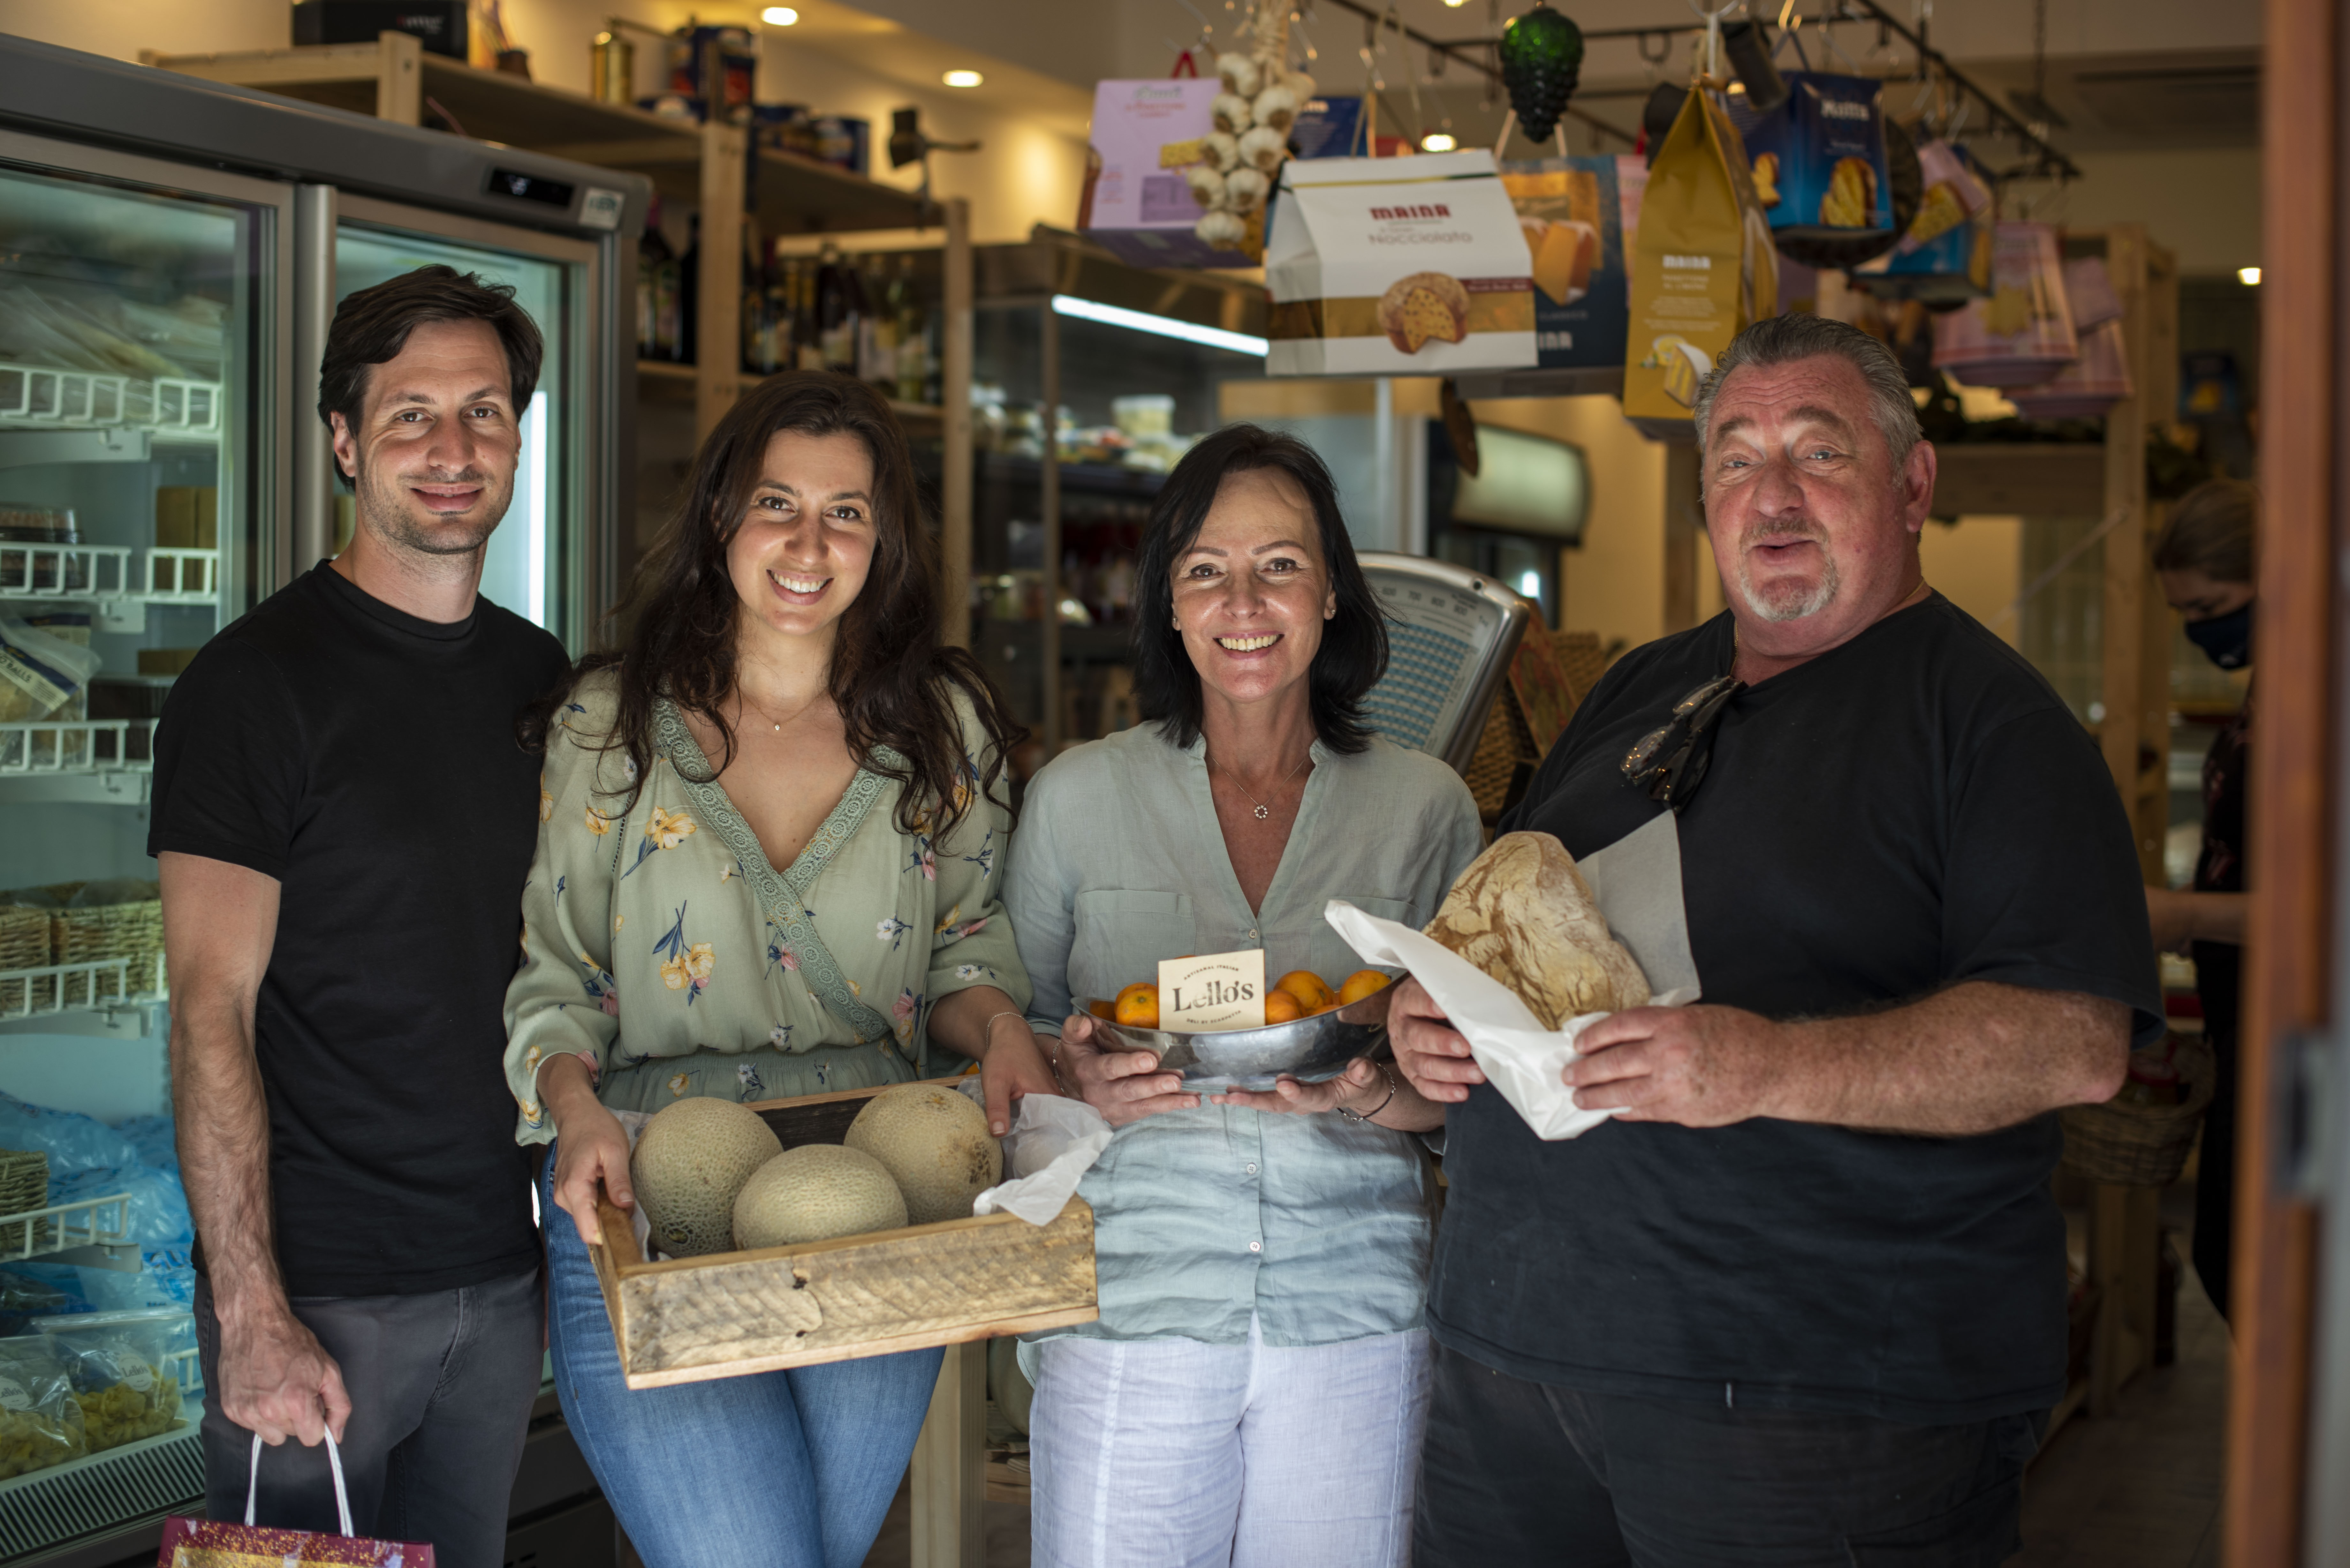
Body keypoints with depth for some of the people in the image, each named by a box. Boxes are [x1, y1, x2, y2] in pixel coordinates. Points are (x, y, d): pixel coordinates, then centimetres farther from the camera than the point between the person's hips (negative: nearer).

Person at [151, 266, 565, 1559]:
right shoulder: (257, 680, -10)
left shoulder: (540, 678, 9)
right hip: (319, 1289, -6)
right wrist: (253, 1314, -20)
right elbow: (213, 1012, -14)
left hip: (502, 1274, 6)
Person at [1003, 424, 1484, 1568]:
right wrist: (1082, 1081, -12)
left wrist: (1371, 1096, -14)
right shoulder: (1078, 797, 3)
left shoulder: (1427, 809, 4)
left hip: (1355, 1315, 1)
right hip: (1130, 1309, 0)